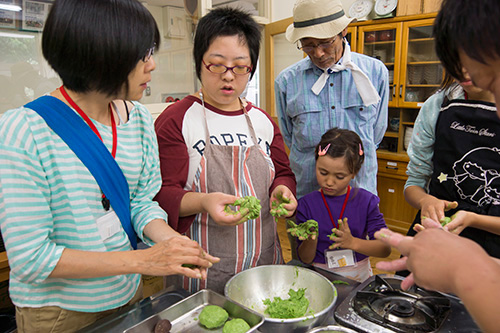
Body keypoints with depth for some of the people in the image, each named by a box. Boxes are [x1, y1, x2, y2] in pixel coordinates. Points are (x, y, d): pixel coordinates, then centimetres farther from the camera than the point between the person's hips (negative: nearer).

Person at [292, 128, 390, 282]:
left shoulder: (365, 201, -2)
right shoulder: (306, 204, -4)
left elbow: (386, 248, -4)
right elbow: (305, 259, 0)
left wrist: (352, 242, -18)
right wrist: (311, 240, -21)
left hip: (359, 276, -1)